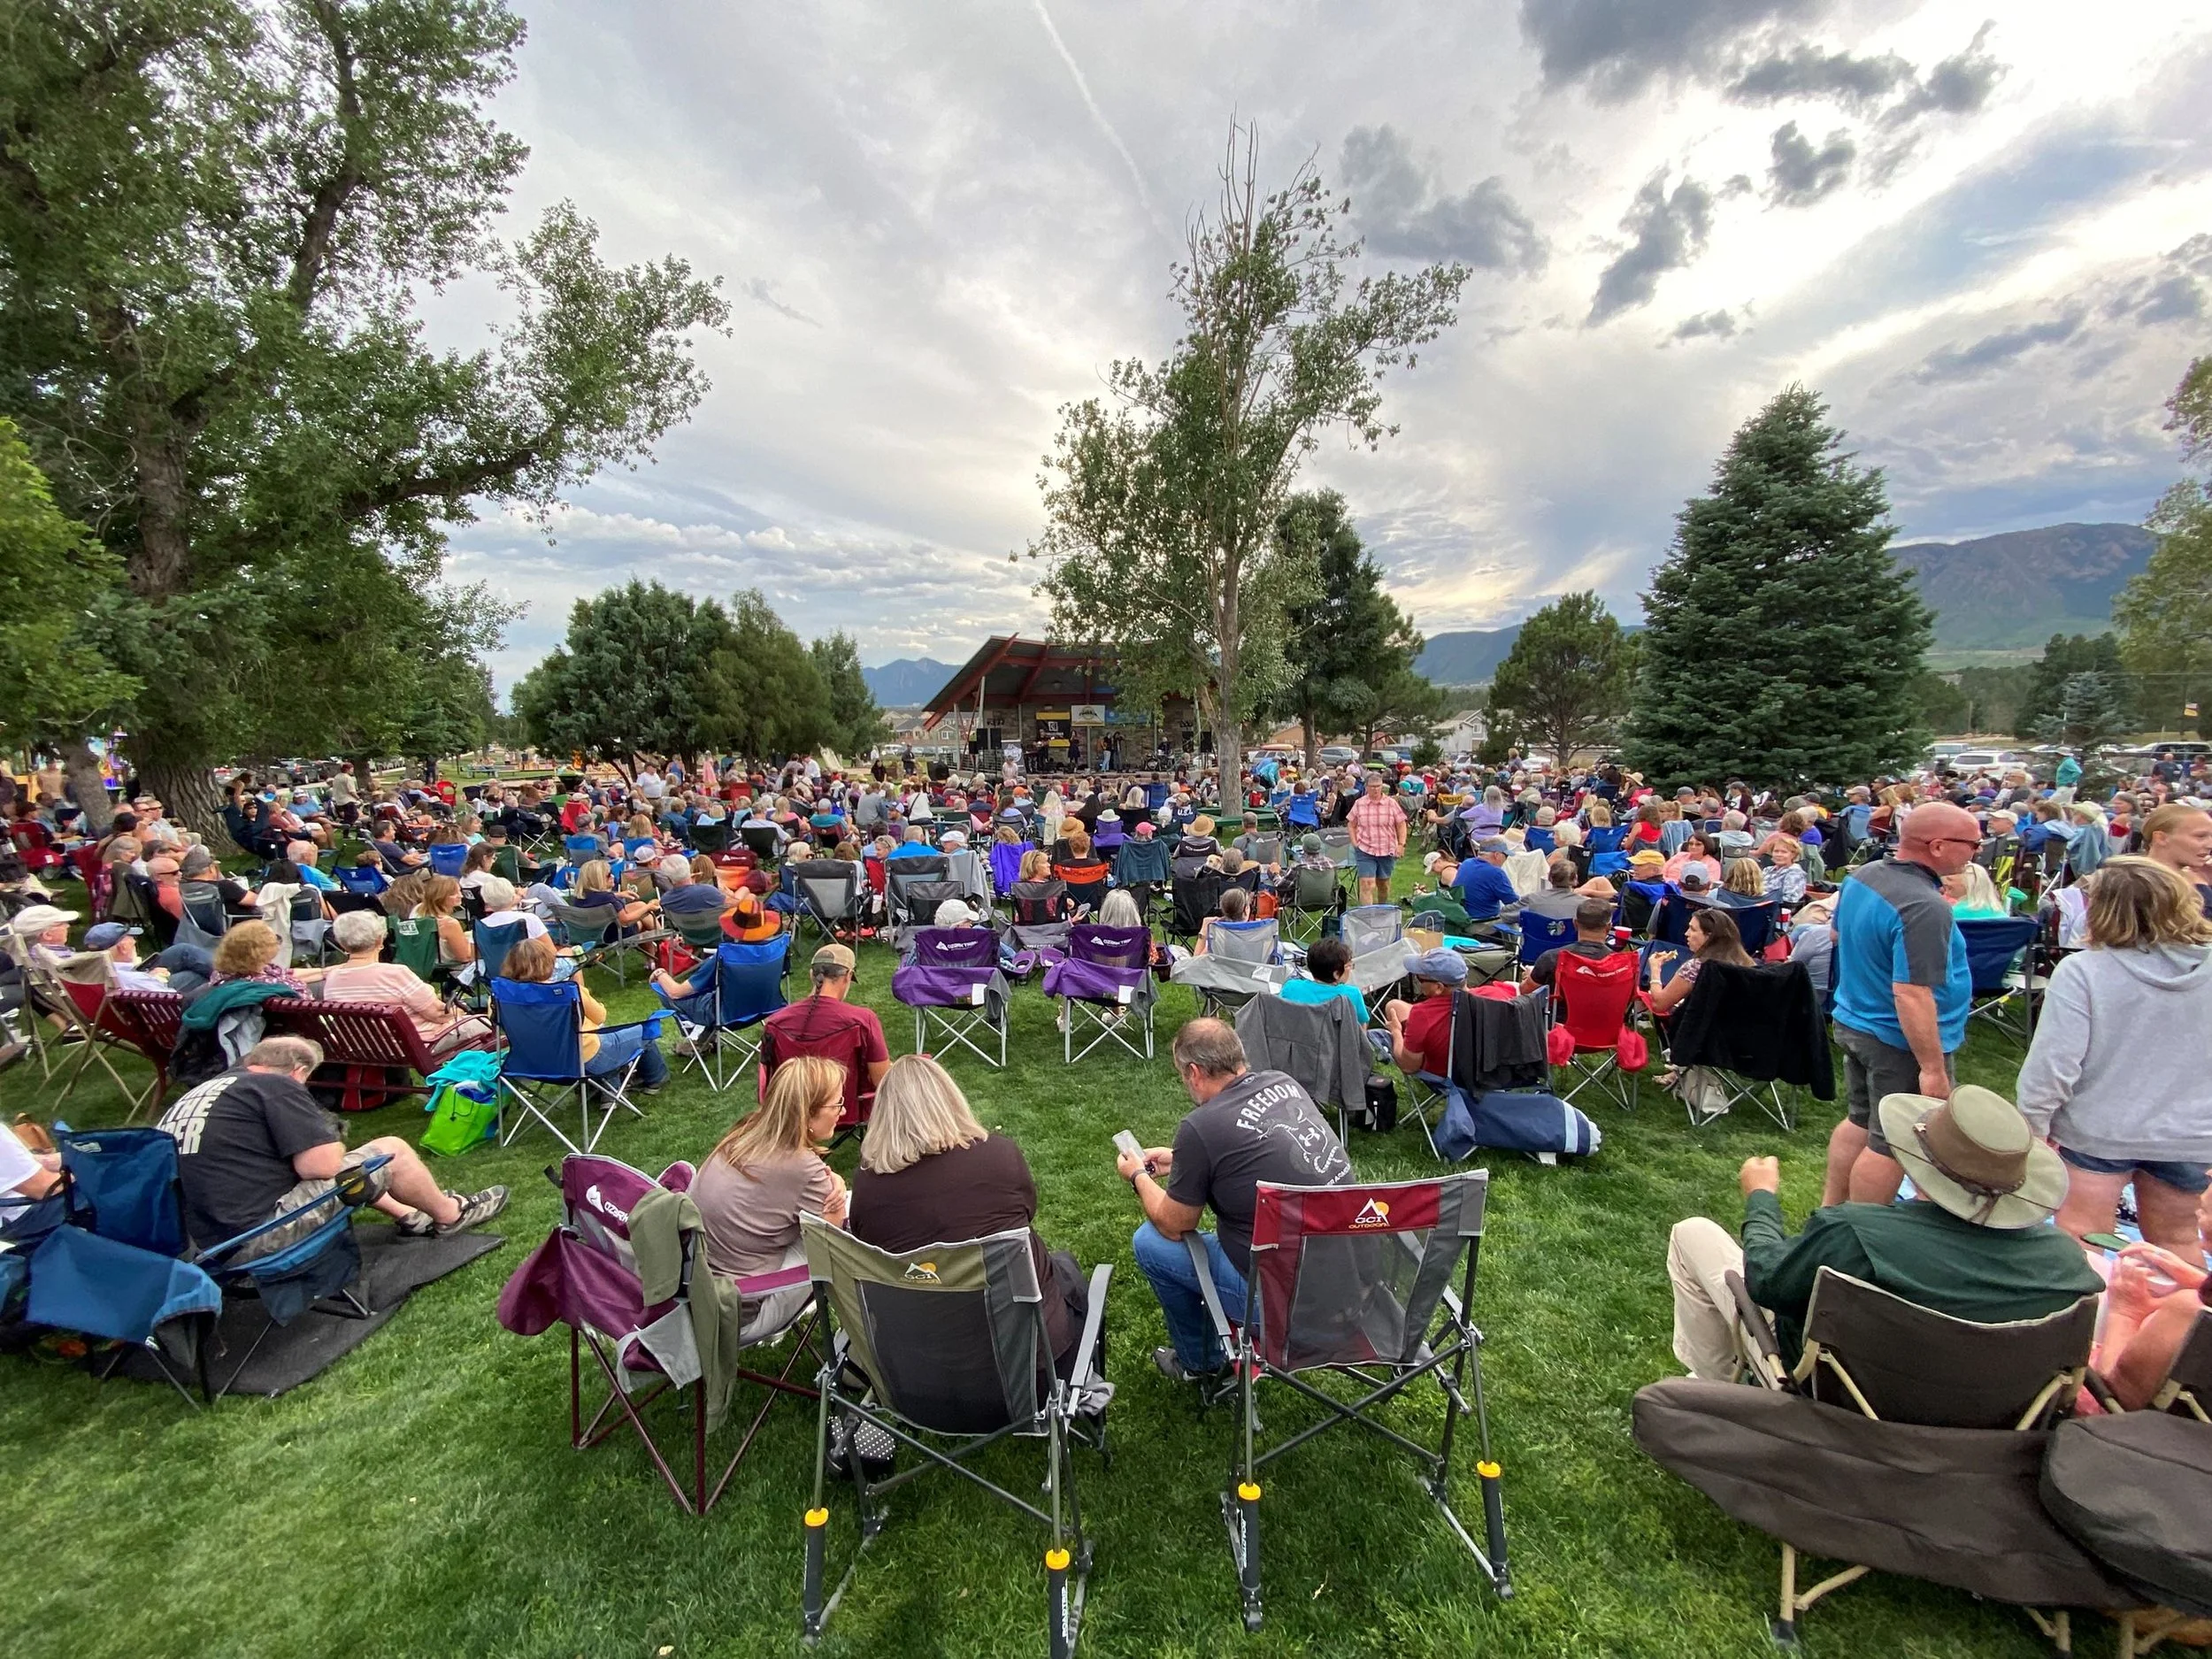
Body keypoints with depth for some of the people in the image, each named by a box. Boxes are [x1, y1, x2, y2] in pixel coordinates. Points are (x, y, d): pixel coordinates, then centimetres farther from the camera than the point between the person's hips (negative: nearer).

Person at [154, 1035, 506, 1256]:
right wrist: (330, 1138, 6)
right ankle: (450, 1214, 25)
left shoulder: (193, 1095, 13)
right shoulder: (276, 1085, -12)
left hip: (210, 1240, 9)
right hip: (261, 1236, -9)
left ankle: (409, 1214, 36)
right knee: (392, 1150, 3)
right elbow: (323, 1164, -16)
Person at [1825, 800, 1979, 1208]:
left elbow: (1840, 934, 18)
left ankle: (1829, 1210, 34)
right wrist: (1932, 1068, -26)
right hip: (1900, 1042, -9)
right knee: (1891, 1143, 6)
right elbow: (1911, 994, -31)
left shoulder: (1864, 876, 0)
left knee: (1859, 1121, 22)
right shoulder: (1925, 908, -28)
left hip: (1852, 1022, 9)